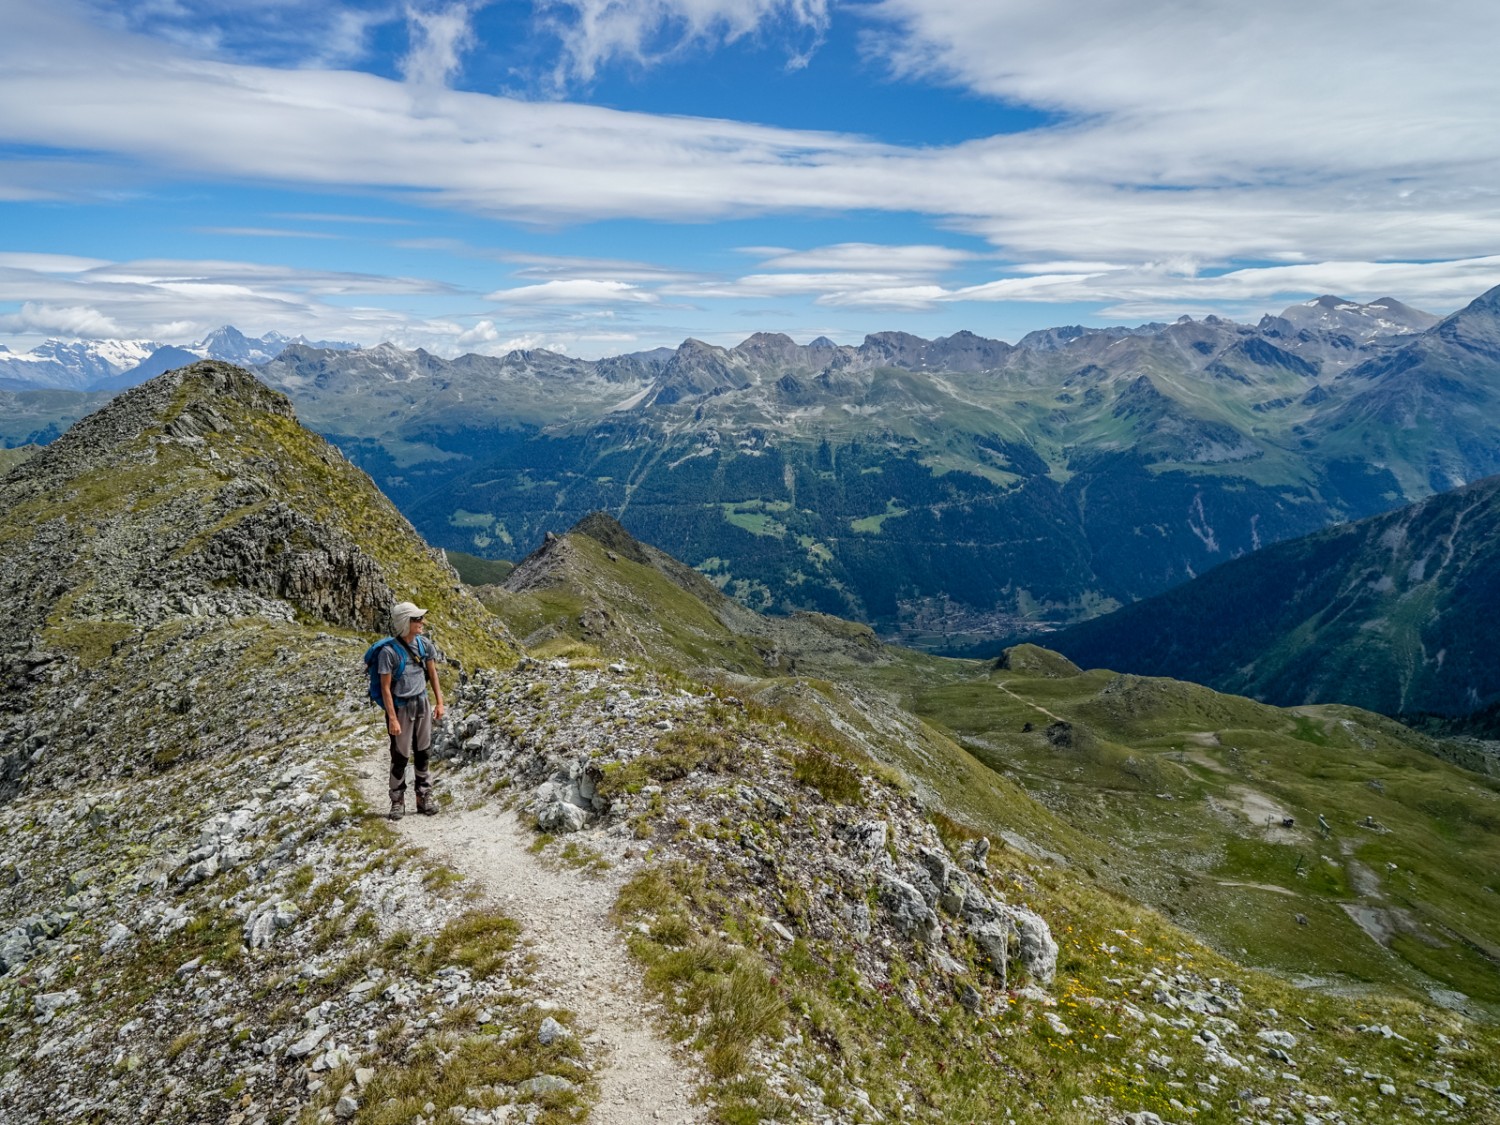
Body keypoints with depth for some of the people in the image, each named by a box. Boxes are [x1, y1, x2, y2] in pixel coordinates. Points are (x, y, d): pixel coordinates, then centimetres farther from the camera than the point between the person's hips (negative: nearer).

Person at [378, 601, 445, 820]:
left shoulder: (424, 645, -3)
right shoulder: (389, 651, -19)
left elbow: (432, 674, 10)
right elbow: (385, 687, -16)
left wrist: (439, 702, 8)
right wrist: (392, 718, -17)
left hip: (422, 704, 5)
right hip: (401, 707, -5)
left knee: (422, 753, 13)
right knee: (400, 756, 4)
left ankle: (425, 797, 24)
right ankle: (398, 801, 19)